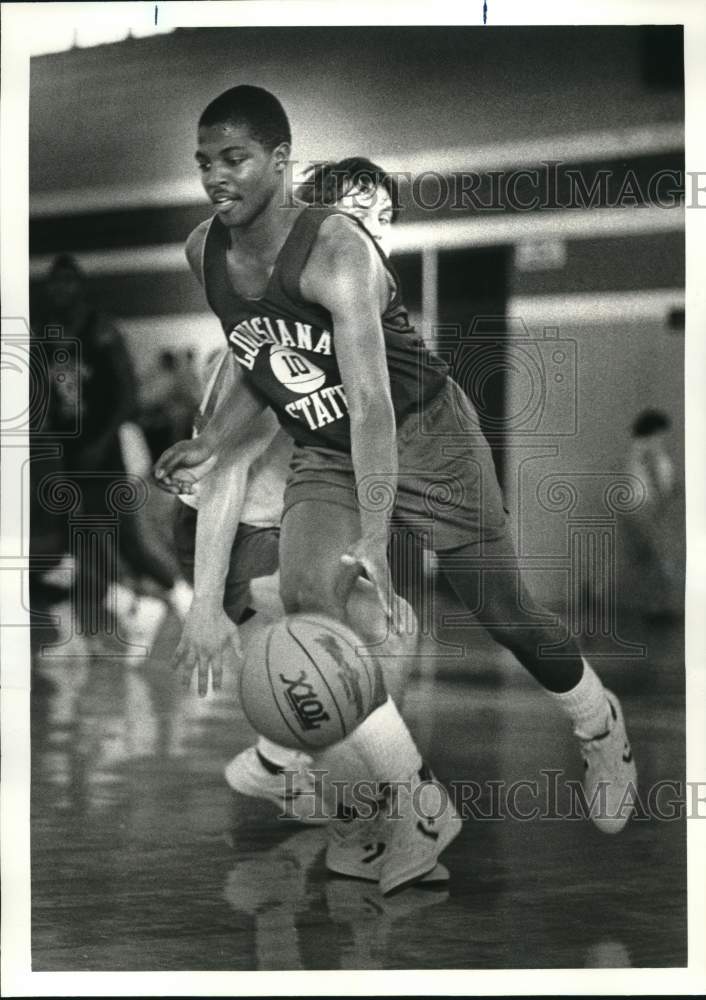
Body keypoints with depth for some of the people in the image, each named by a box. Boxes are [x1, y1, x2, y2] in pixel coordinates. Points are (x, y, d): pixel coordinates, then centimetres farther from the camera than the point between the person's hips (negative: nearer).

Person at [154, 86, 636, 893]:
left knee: (504, 614, 3)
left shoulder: (334, 251, -28)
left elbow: (371, 401, -37)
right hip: (322, 457, 5)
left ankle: (602, 733, 36)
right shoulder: (203, 254, -6)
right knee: (307, 601, -19)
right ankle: (417, 805, -7)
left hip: (424, 432, -5)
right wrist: (212, 445, -4)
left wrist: (373, 545, -45)